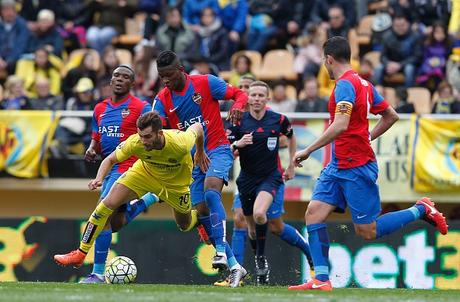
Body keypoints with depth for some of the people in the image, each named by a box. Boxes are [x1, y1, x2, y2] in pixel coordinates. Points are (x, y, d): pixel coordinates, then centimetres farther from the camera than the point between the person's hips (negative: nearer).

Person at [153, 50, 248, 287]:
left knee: (210, 188, -33)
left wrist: (237, 106, -26)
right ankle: (234, 267, 6)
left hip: (217, 149, -5)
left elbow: (240, 94, -4)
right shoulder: (162, 99, 1)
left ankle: (221, 250, -38)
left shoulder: (206, 83, -9)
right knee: (201, 212, -1)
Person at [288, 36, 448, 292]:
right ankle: (321, 280, -6)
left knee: (367, 231, -2)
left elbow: (340, 126, -28)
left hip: (357, 168, -10)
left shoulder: (345, 85, -16)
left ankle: (420, 210, 11)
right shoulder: (363, 84, 13)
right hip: (339, 166, 10)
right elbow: (391, 116, 20)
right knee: (314, 213, -2)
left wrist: (307, 151, -22)